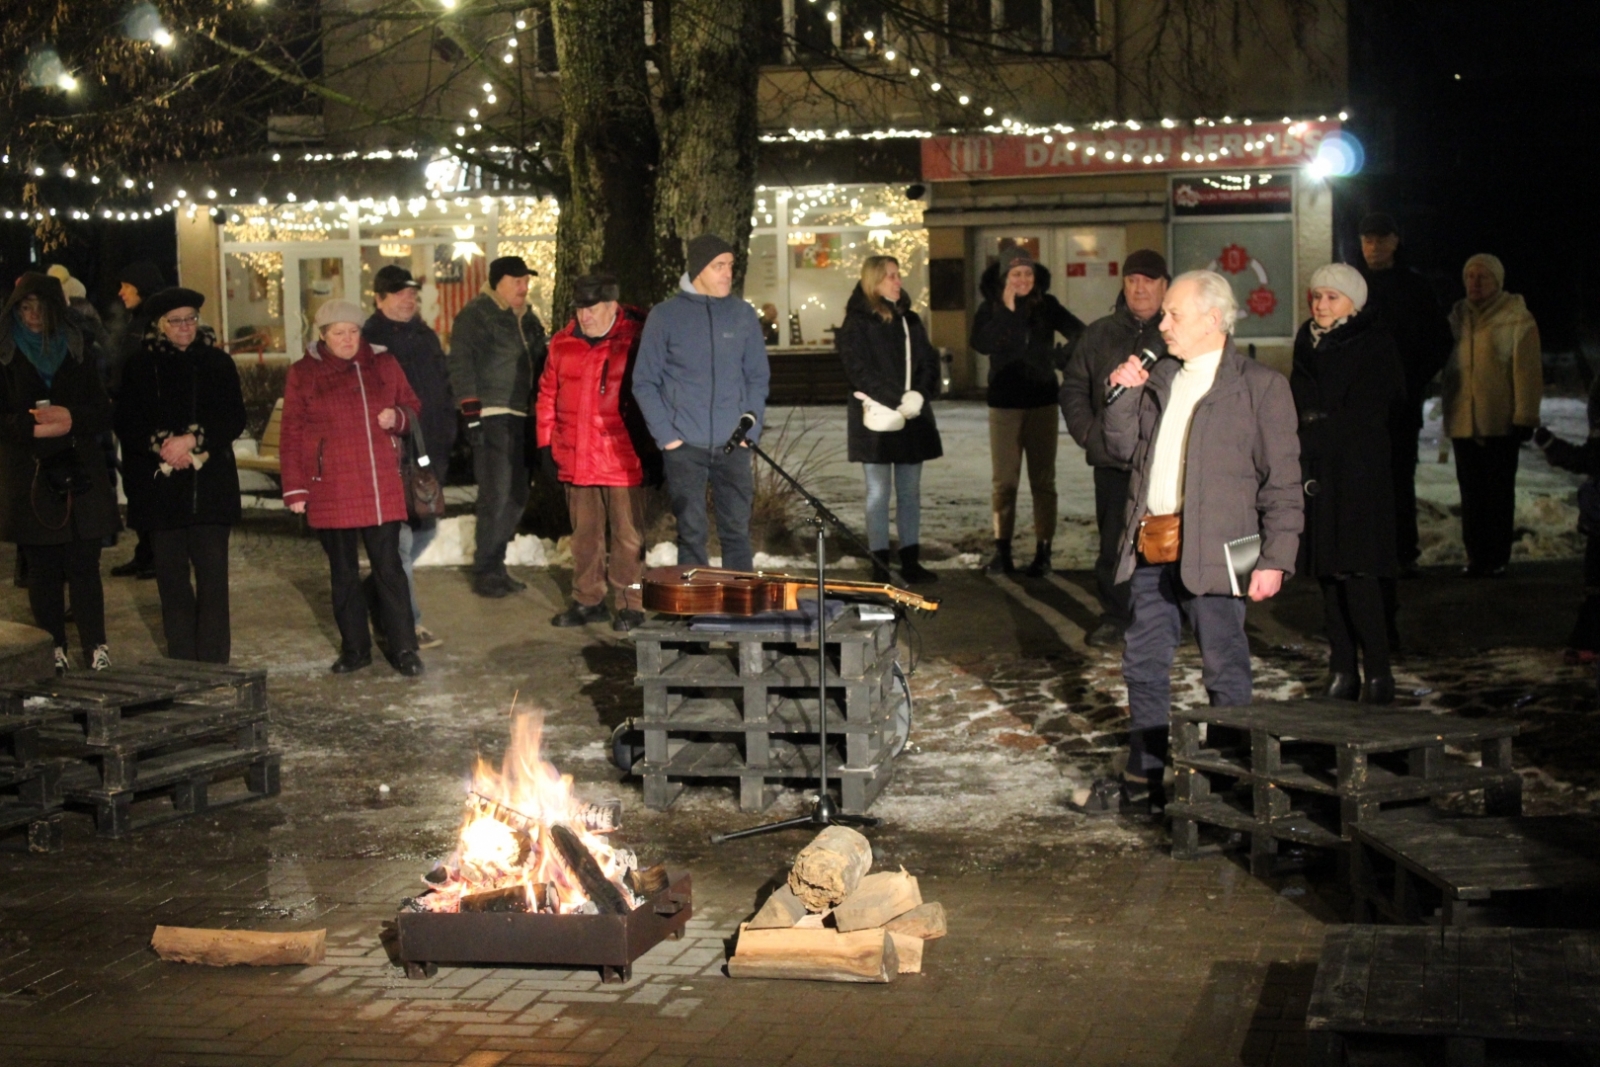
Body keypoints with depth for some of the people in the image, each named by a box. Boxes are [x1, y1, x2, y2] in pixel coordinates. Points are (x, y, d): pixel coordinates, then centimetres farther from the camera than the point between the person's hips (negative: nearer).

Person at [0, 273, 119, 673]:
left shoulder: (79, 350, 11)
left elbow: (103, 413, 6)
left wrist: (72, 419, -13)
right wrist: (32, 426, -18)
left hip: (80, 475, 1)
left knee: (84, 565, -4)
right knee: (43, 569, 2)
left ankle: (96, 650, -3)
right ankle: (53, 654, 7)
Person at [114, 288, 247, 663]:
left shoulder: (218, 363, 7)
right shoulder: (140, 367, 8)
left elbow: (234, 420, 0)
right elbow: (127, 424, 3)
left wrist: (192, 440, -12)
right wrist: (164, 446, -13)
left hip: (210, 486, -1)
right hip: (160, 488, 1)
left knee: (212, 575, -5)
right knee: (171, 577, 2)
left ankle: (214, 666, -2)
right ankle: (182, 664, 9)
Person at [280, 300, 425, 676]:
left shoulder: (384, 365, 8)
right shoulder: (303, 373, 3)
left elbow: (414, 409, 17)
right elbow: (291, 435, 2)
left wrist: (398, 418, -7)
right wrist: (295, 488, -3)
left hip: (382, 487, 0)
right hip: (330, 493, 0)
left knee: (389, 567, -2)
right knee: (343, 571, 8)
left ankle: (404, 648, 3)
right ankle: (354, 648, 18)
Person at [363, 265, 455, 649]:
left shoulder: (426, 337, 15)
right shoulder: (369, 342, -8)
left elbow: (444, 388, 20)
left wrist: (445, 438, 11)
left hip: (429, 454, 8)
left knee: (426, 528, 16)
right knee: (400, 536, -6)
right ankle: (408, 624, -1)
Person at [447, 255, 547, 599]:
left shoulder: (527, 318, 19)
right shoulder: (476, 314, -5)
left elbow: (539, 364, 26)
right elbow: (461, 365, -12)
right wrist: (472, 411, -18)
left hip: (520, 416, 8)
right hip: (491, 416, -8)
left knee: (518, 494, 9)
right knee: (496, 494, -10)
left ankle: (494, 563, 20)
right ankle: (485, 572, -3)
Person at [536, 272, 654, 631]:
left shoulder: (636, 342, -5)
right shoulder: (562, 345, 10)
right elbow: (548, 394, 16)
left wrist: (651, 445, -7)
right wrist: (546, 441, 12)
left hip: (621, 459, -5)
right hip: (575, 460, 5)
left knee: (627, 535, 0)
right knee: (584, 533, 13)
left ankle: (630, 605, 7)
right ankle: (587, 600, 23)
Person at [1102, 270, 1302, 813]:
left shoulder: (1260, 385, -3)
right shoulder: (1159, 380, 16)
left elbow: (1283, 479, -6)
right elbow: (1122, 449, 16)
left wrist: (1275, 558, -12)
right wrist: (1124, 396, 2)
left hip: (1212, 553, -6)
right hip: (1150, 549, 7)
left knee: (1225, 672, 0)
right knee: (1143, 665, 12)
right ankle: (1146, 775, 24)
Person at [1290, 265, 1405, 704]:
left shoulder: (1374, 344, -3)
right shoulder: (1308, 342, 14)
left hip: (1357, 471, -6)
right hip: (1315, 468, 6)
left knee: (1356, 571, -11)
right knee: (1327, 573, 6)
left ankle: (1378, 674, -4)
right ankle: (1342, 670, 11)